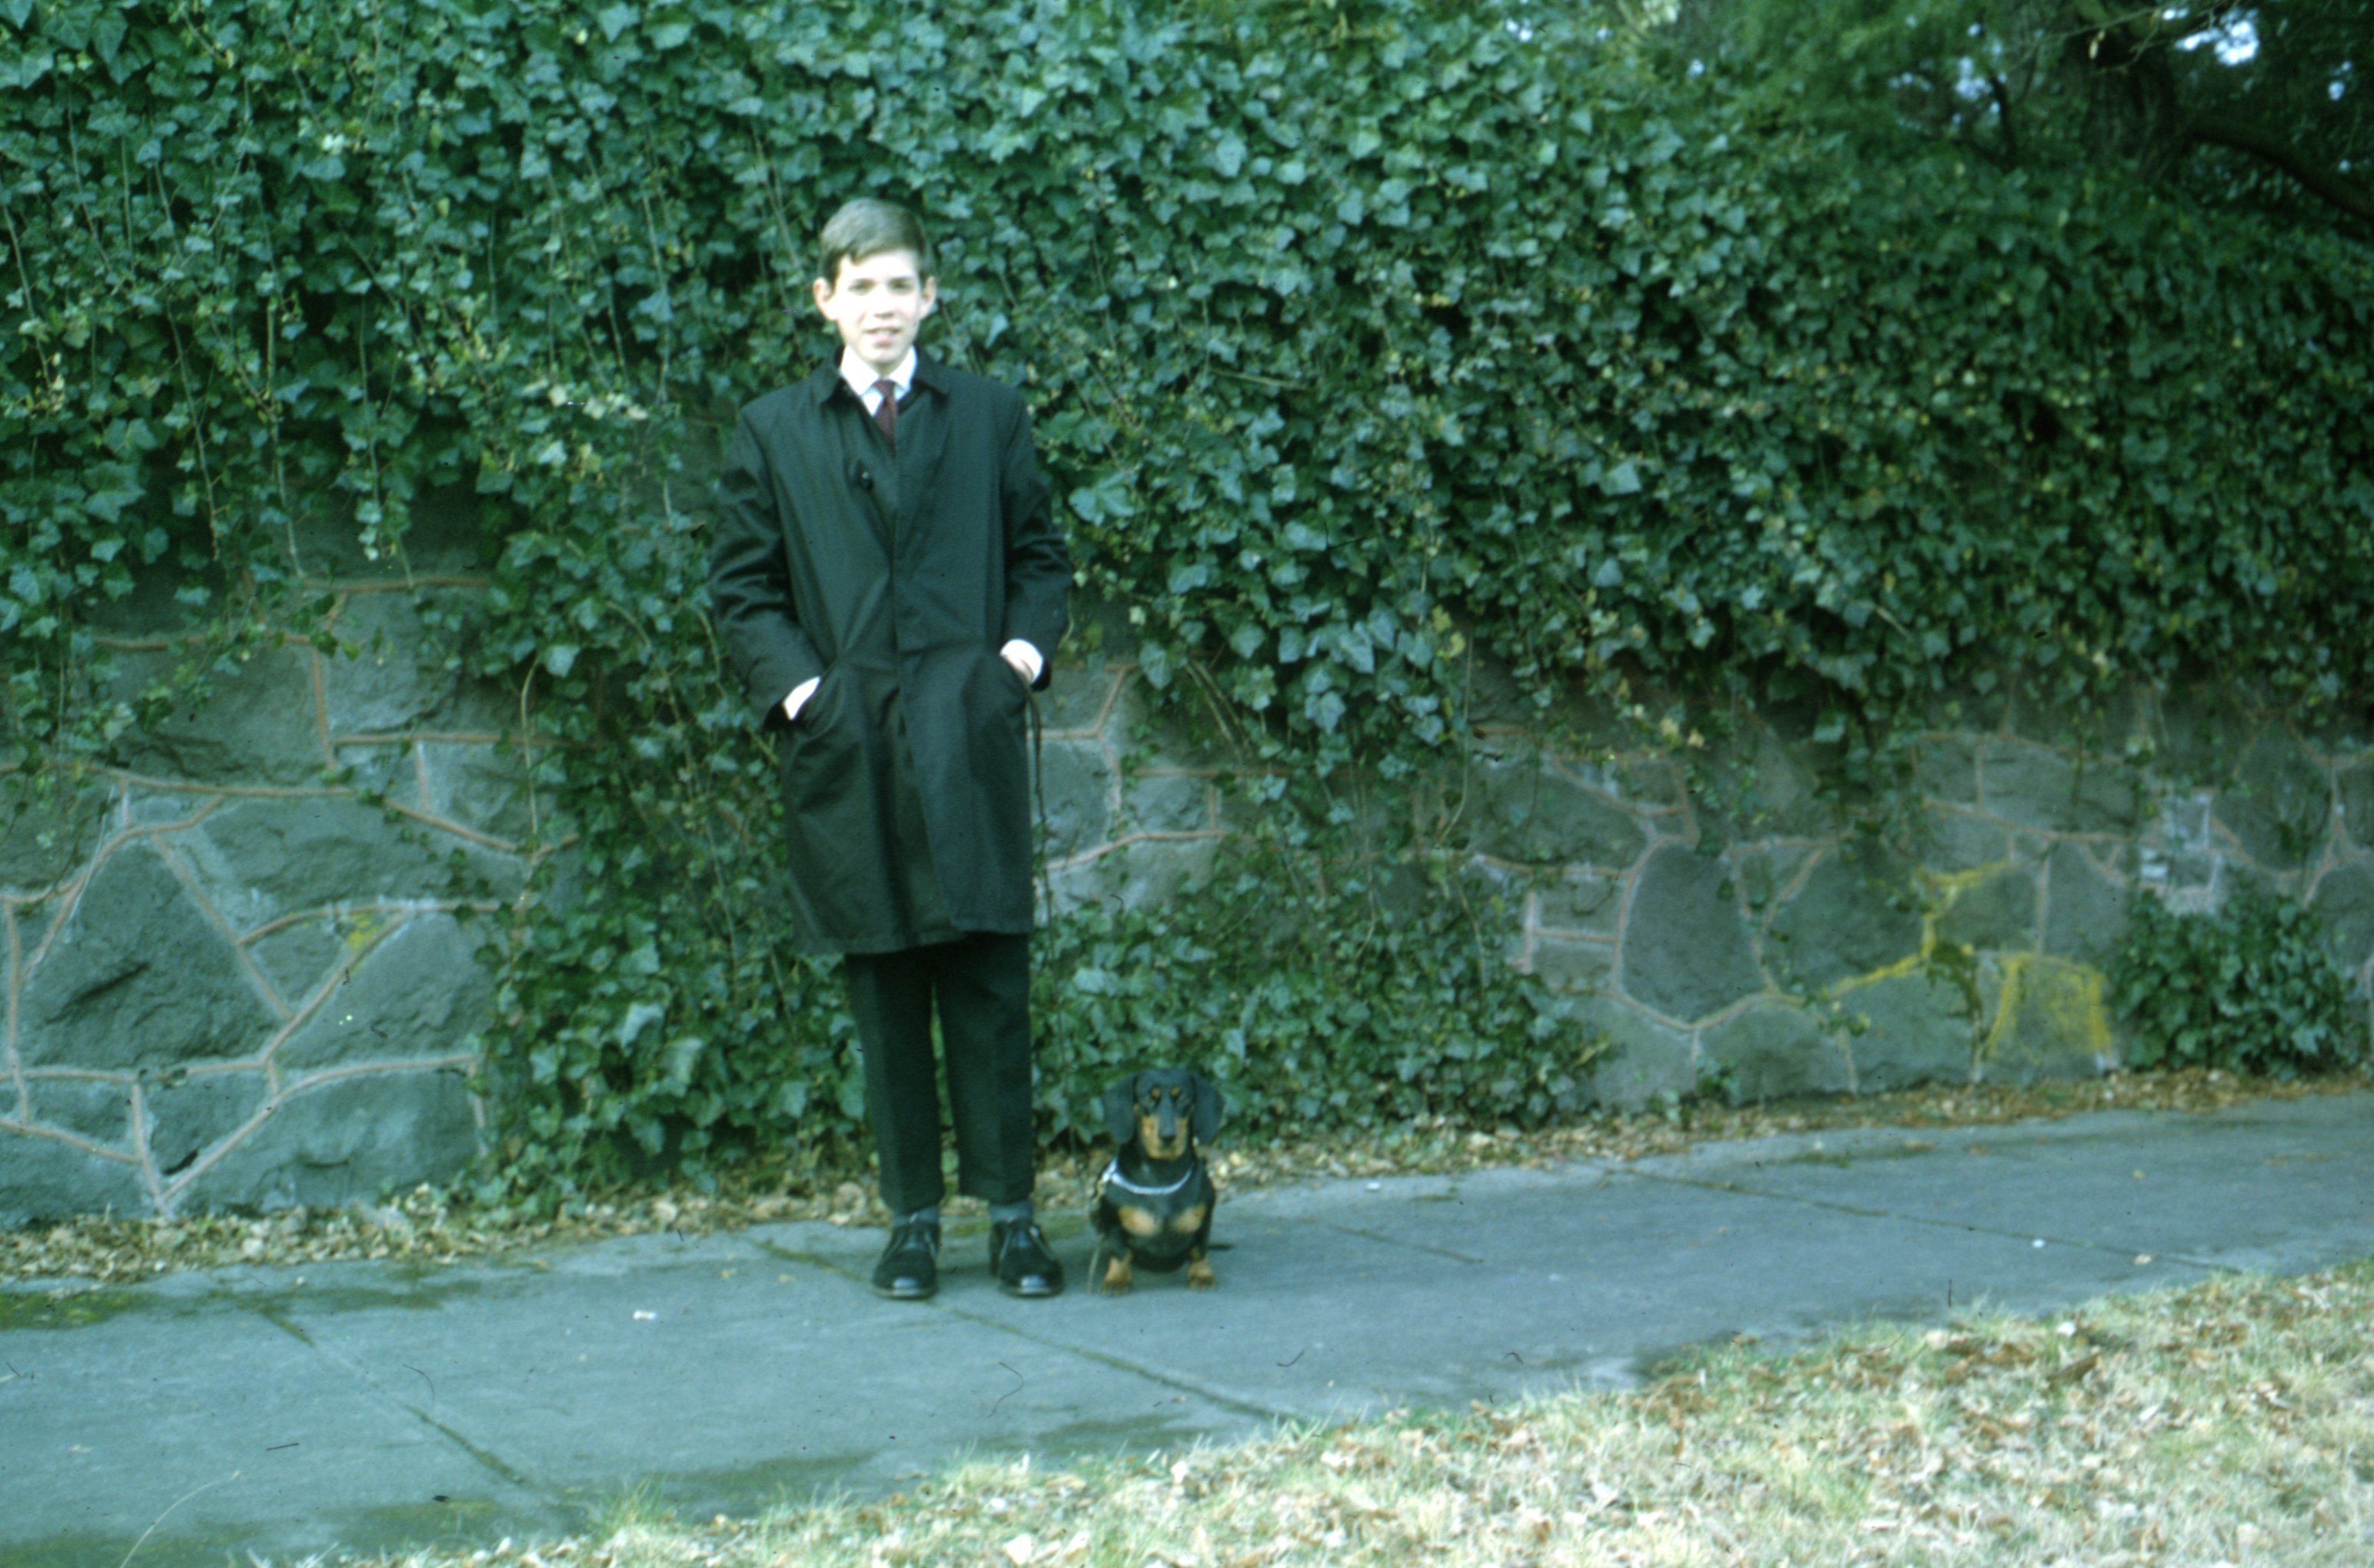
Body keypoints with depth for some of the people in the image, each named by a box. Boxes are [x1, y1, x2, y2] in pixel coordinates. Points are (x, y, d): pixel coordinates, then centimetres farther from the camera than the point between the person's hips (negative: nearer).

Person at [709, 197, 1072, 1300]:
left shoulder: (989, 415, 12)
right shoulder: (773, 433, 11)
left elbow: (1040, 556, 15)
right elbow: (741, 590, 10)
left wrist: (1023, 652, -1)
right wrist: (796, 687, -4)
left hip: (968, 742, 0)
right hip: (847, 748, 0)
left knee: (990, 987, -1)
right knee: (884, 998, 5)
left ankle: (1011, 1212, 7)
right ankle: (912, 1218, 14)